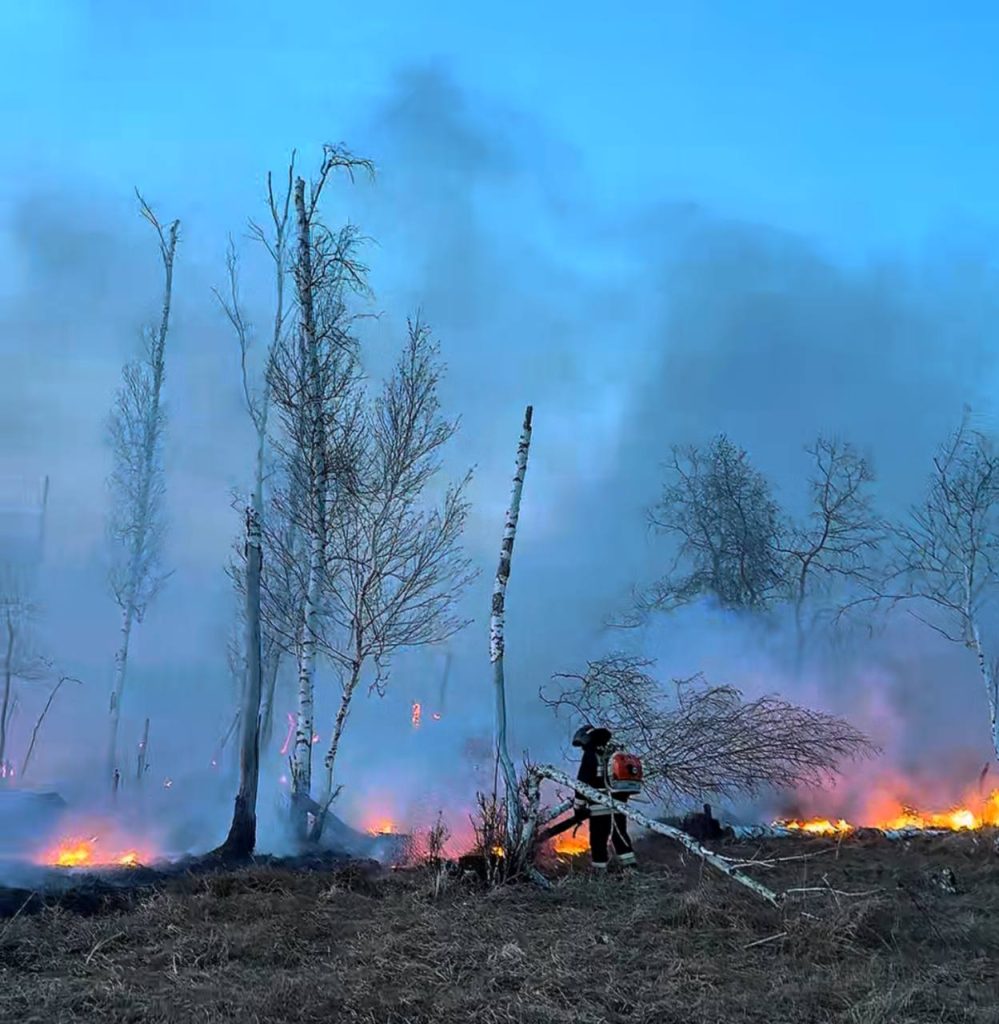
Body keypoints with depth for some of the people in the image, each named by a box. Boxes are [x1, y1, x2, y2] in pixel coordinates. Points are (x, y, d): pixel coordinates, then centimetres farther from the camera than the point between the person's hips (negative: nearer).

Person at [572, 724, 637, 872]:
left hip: (600, 806, -7)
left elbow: (582, 782, -10)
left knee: (598, 840, 1)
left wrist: (578, 806, -5)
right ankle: (630, 866, 11)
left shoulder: (590, 755, -7)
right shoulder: (616, 753, 14)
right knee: (620, 835, 16)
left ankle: (600, 872, 2)